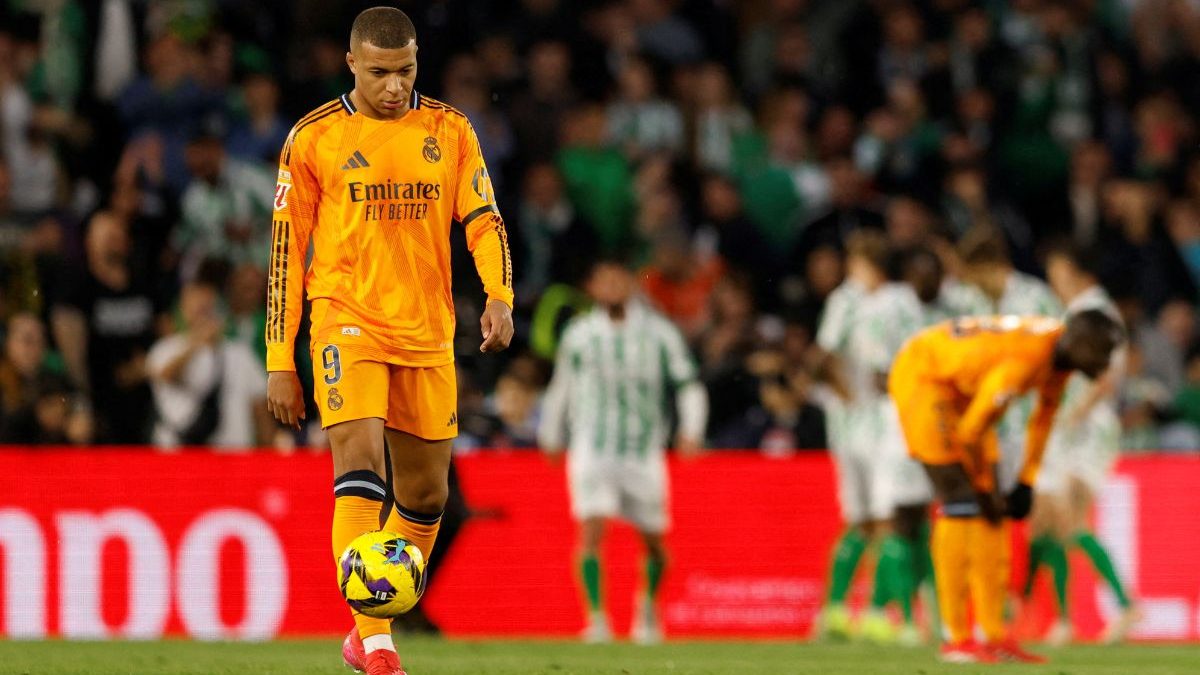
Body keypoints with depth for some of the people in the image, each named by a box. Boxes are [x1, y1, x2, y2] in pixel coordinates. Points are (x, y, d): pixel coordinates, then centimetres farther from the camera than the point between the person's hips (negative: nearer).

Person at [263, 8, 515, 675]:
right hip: (347, 321, -4)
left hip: (427, 333, 4)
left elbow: (484, 220, 5)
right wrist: (280, 362, 0)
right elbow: (286, 250, 3)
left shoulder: (450, 131, 6)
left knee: (427, 494, 9)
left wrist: (500, 297, -15)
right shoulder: (315, 138, 0)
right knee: (360, 460, -22)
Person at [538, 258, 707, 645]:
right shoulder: (579, 334, 5)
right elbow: (560, 387, 19)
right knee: (592, 530, -19)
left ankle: (649, 605, 36)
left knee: (653, 541, 8)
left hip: (644, 451, 0)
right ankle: (596, 618, -18)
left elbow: (688, 384, 2)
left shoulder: (658, 332, 0)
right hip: (592, 449, 0)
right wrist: (551, 436, 24)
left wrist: (691, 431, -12)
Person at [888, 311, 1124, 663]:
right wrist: (985, 488, -13)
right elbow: (971, 433, -26)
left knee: (990, 508, 5)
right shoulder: (1022, 361, -35)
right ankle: (956, 639, -12)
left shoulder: (1061, 352, -7)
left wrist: (1026, 484, 7)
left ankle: (994, 635, 7)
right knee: (962, 505, -14)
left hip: (962, 387, 9)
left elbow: (1043, 418, 9)